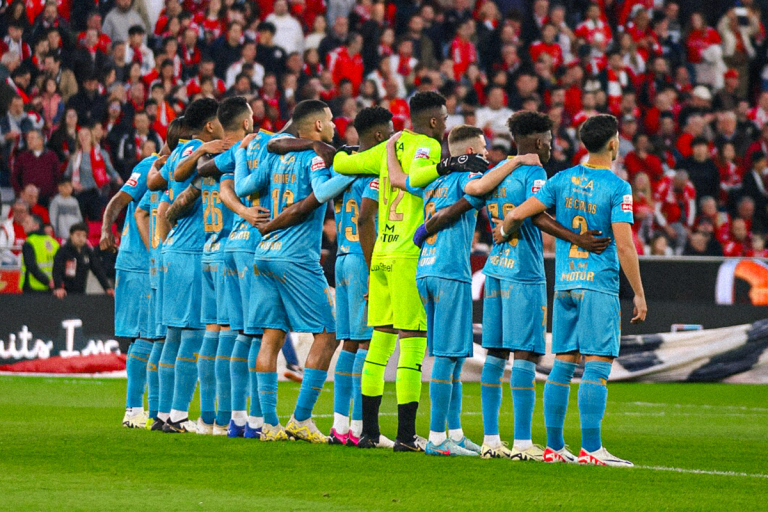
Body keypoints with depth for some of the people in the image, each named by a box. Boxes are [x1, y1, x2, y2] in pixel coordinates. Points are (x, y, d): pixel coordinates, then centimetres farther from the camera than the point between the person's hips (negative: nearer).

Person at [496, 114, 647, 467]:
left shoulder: (562, 180, 7)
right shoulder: (617, 188, -8)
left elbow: (518, 214, 2)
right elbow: (624, 246, -13)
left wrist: (503, 231, 25)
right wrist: (639, 294, -7)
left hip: (564, 285, 6)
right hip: (599, 285, -6)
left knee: (562, 365, 9)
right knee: (596, 367, -7)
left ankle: (554, 447, 11)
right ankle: (590, 449, -12)